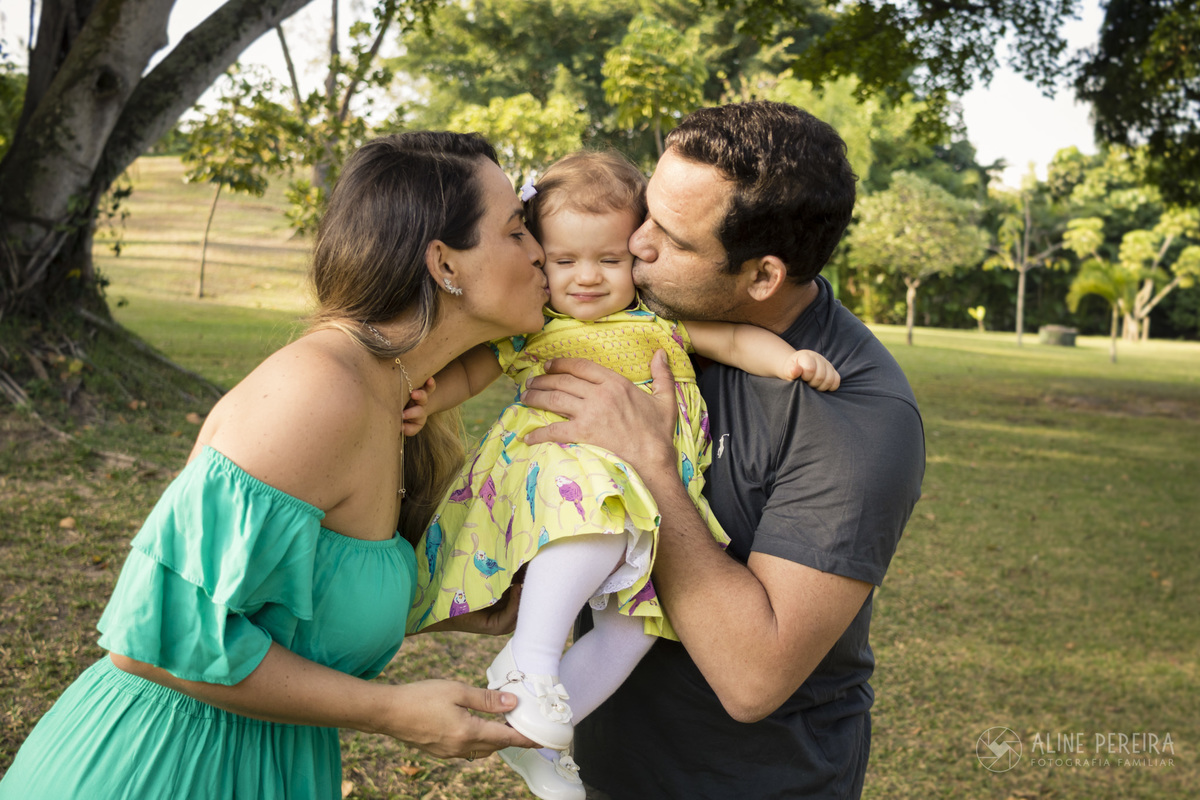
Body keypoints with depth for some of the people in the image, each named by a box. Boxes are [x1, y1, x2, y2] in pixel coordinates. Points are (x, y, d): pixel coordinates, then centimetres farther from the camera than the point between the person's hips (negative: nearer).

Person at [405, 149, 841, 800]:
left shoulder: (662, 321, 10)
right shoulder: (528, 327, 9)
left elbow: (734, 339, 6)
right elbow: (467, 371, 15)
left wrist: (790, 359, -12)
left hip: (647, 500, 3)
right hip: (556, 472, -3)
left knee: (644, 610, -10)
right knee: (594, 513, -37)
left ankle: (536, 735, -1)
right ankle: (531, 657, -31)